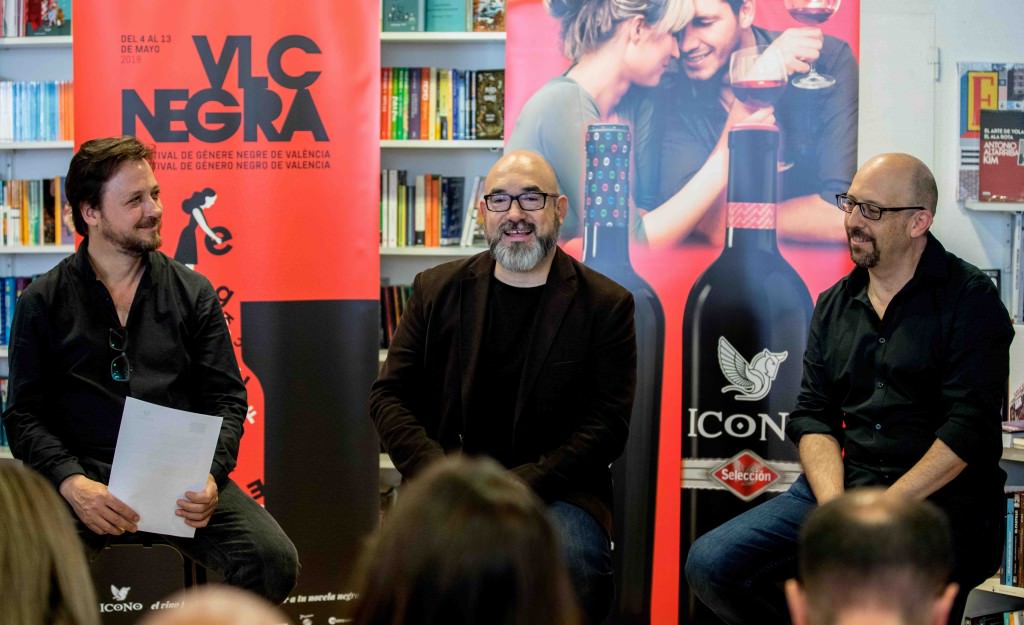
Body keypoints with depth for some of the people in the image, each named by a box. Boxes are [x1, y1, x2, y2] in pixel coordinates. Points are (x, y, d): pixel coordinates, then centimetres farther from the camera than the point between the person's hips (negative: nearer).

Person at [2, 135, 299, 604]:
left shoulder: (193, 293, 13)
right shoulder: (43, 302, 9)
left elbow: (226, 399, 10)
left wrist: (210, 474, -10)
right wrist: (73, 483, -15)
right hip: (84, 473, -2)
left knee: (274, 562, -24)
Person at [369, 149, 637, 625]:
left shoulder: (605, 305, 3)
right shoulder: (437, 291, 10)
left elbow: (607, 424, -3)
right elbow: (390, 396, 7)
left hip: (554, 491, -1)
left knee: (574, 564, -33)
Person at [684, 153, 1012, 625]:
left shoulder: (970, 299, -3)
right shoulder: (834, 305, 15)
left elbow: (968, 428, -11)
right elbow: (813, 416, 9)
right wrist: (834, 507, -10)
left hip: (937, 500, -5)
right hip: (837, 487, 6)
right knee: (710, 564, -10)